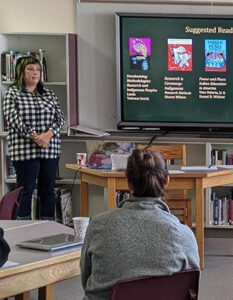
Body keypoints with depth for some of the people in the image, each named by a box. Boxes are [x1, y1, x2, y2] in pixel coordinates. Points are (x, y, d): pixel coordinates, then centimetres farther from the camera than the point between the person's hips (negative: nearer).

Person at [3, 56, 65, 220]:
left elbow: (60, 117, 6)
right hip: (25, 150, -4)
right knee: (26, 190, -1)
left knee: (48, 189, 7)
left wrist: (48, 134, -14)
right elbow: (13, 119, -10)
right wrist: (34, 137, -20)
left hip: (51, 149, 4)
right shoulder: (12, 94, 1)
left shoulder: (49, 94, 13)